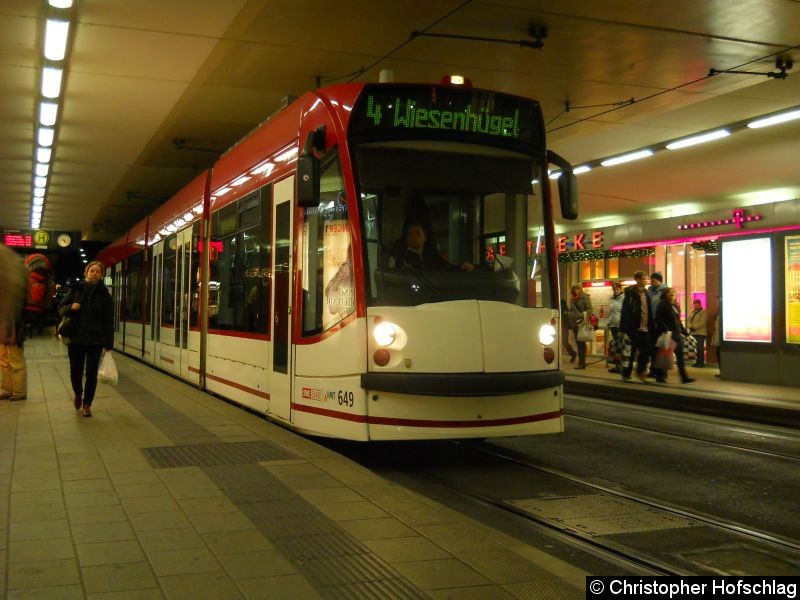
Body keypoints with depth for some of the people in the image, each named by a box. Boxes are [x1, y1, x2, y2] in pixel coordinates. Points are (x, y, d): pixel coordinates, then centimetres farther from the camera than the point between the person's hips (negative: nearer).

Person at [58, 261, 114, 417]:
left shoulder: (104, 294, 1)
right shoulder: (76, 289, 5)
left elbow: (109, 321, -1)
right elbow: (61, 308, 10)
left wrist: (109, 344, -6)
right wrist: (70, 307, -14)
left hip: (95, 340, -1)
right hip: (75, 338, 1)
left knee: (91, 373, -1)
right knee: (75, 372, 7)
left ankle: (87, 404, 13)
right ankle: (78, 394, 37)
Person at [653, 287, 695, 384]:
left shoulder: (676, 306, 17)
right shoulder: (662, 305, -6)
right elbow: (658, 320, -13)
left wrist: (685, 332, 17)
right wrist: (666, 329, -24)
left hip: (677, 334, 7)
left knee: (680, 356, 2)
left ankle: (684, 377, 1)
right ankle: (660, 377, 11)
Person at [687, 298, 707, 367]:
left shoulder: (703, 312, -5)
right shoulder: (692, 312, 18)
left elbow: (702, 322, -15)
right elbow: (688, 320, 13)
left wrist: (694, 327, -16)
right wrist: (690, 327, -6)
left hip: (701, 333, -7)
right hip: (693, 333, 7)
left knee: (700, 348, -10)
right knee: (696, 348, 8)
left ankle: (701, 363, -7)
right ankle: (697, 362, 13)